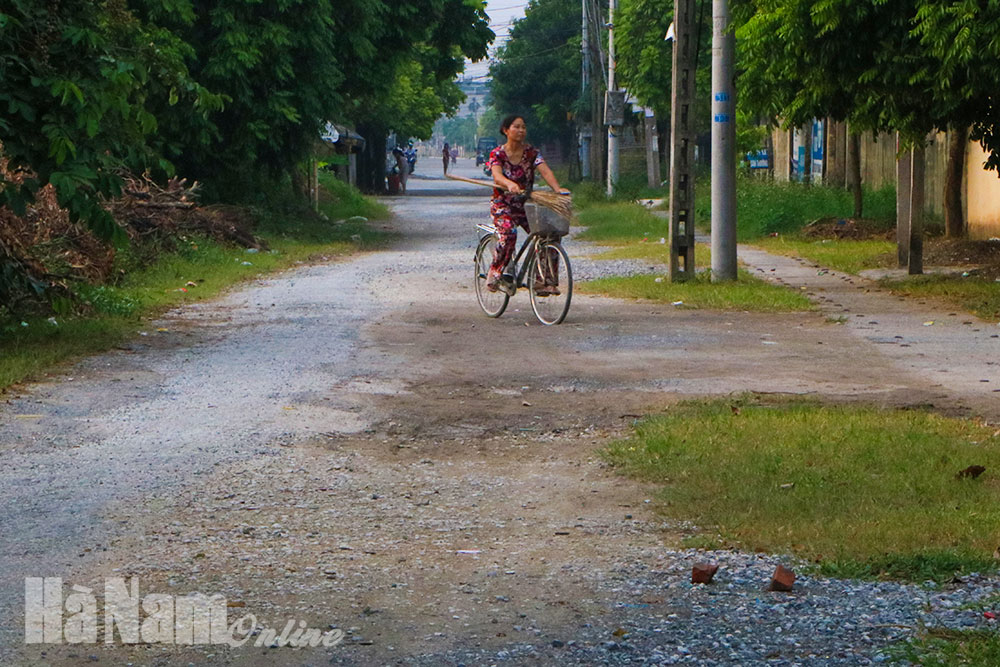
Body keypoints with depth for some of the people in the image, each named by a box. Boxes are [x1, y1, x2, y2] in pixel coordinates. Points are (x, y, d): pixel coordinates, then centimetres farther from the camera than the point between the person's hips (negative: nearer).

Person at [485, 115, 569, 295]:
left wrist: (557, 189, -35)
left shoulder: (531, 152, 0)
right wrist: (510, 185, -49)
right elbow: (497, 176, -26)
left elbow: (545, 171, -15)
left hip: (525, 204, 4)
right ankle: (495, 275, -21)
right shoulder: (497, 154, -7)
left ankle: (546, 280, -9)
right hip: (503, 204, -3)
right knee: (509, 232, -34)